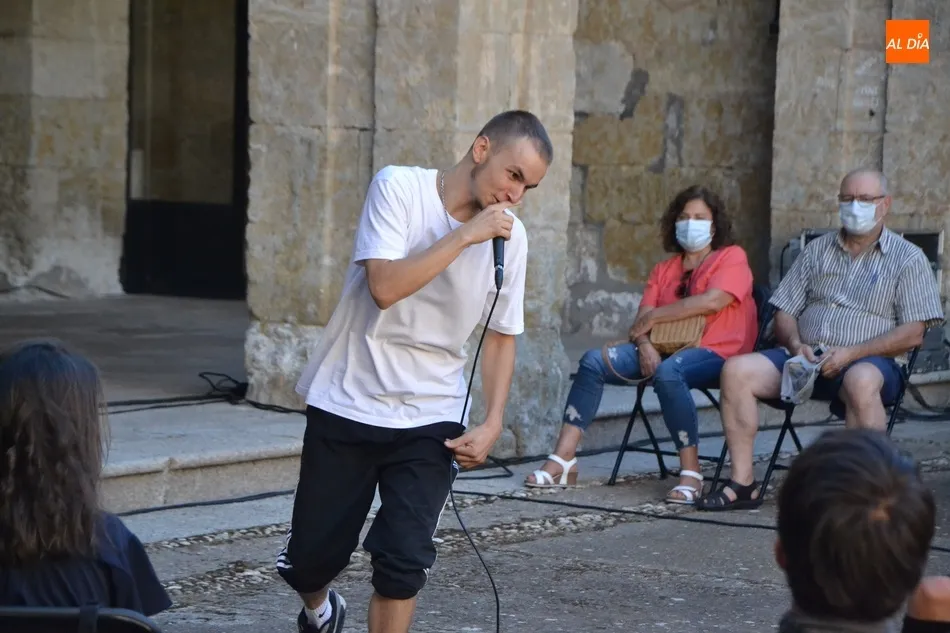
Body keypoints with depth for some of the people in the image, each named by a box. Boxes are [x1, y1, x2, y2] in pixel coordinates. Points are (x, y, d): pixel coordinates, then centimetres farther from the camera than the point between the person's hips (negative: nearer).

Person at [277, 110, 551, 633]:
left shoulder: (510, 236, -2)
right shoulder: (399, 187, -13)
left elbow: (501, 335, 8)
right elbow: (385, 287, -25)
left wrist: (492, 423, -1)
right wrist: (465, 236, -25)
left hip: (432, 419, 2)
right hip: (348, 406, -2)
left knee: (405, 560, -11)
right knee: (311, 557, 8)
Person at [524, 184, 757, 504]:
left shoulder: (731, 257, 4)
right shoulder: (664, 270, 21)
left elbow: (712, 300, -15)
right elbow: (642, 320, 10)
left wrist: (655, 316, -7)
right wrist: (644, 345, -14)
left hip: (714, 353, -6)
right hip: (664, 350, 6)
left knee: (667, 372, -39)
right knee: (594, 361, -14)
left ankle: (691, 473, -34)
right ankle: (564, 459, -20)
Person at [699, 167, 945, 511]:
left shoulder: (908, 259, 5)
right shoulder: (817, 251, 18)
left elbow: (912, 333, -5)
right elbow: (785, 312, 16)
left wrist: (851, 353, -16)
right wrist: (796, 345, -7)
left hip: (871, 362, -5)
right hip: (805, 358, 5)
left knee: (861, 381, -41)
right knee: (737, 370, -18)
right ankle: (743, 484, -17)